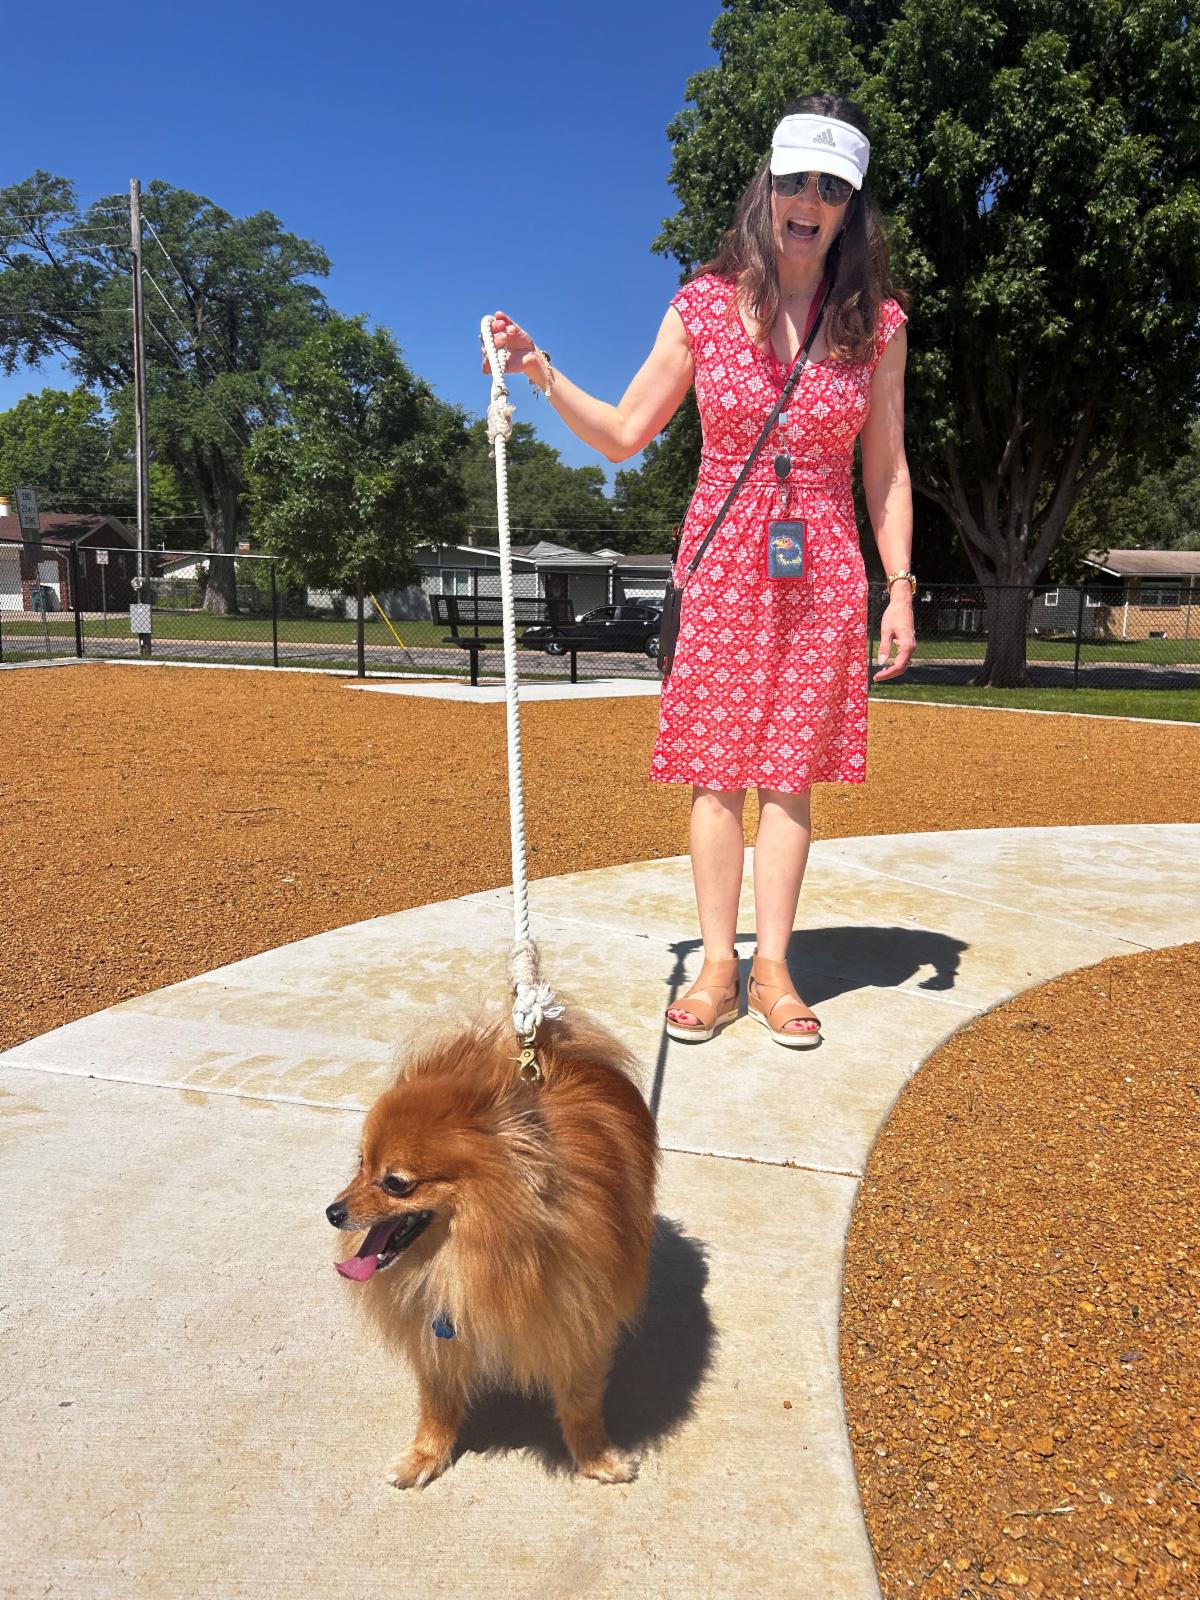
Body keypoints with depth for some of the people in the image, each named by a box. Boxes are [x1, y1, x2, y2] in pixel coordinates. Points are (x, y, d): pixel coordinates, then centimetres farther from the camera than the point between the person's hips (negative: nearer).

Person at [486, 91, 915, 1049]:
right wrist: (540, 373, -6)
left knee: (790, 772, 3)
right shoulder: (705, 305, 2)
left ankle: (772, 969, 14)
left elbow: (886, 469, 6)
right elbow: (624, 434, 6)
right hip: (722, 564, 0)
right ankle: (717, 967, 12)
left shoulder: (876, 322, 3)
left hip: (822, 572, 1)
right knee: (716, 770, 0)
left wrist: (901, 590, 0)